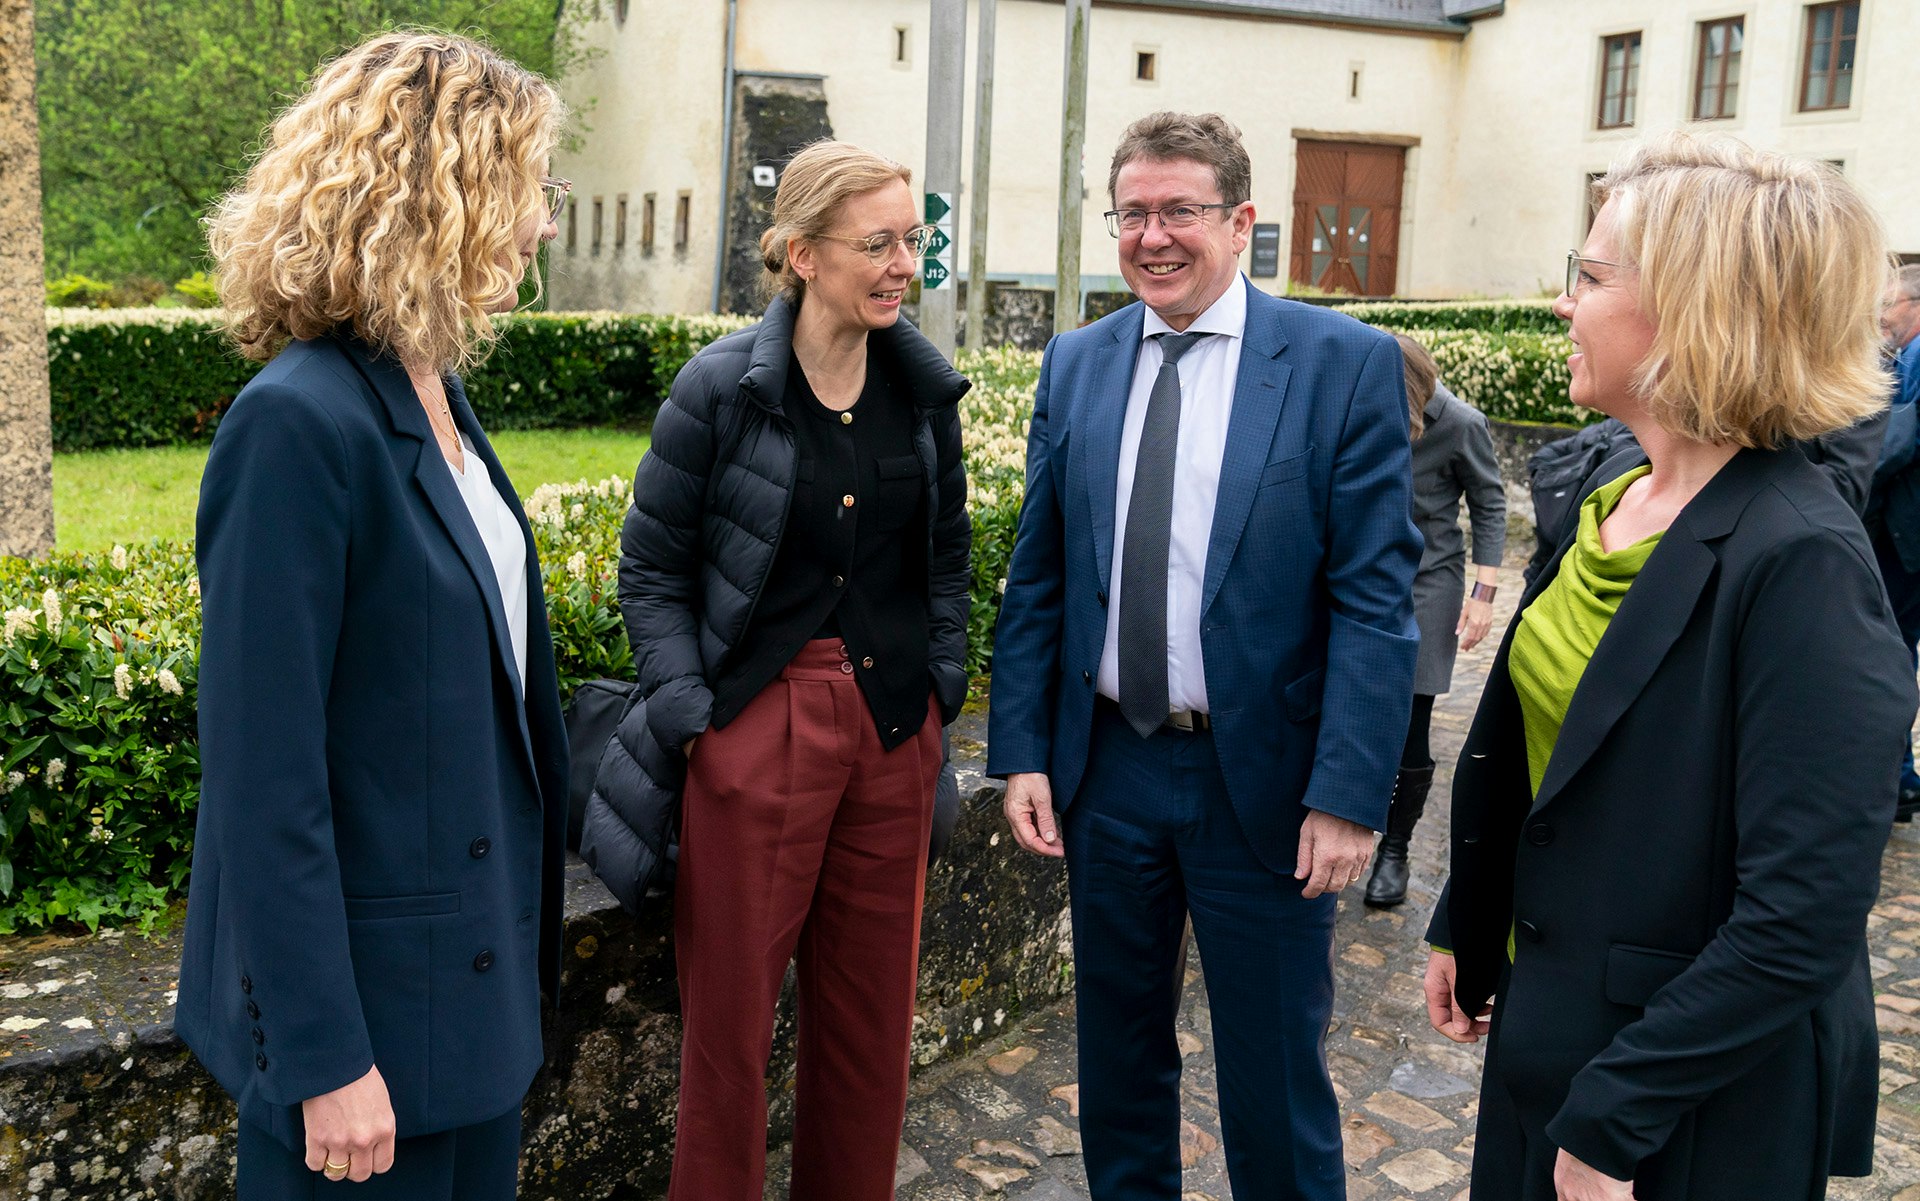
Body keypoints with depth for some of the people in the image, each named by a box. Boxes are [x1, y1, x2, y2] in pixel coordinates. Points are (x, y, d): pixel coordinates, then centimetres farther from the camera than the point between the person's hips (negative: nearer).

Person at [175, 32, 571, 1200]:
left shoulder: (439, 394, 5)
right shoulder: (300, 425, -22)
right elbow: (264, 782, -21)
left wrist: (529, 927, 15)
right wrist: (325, 1059, -19)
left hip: (478, 968, 8)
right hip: (369, 997, -8)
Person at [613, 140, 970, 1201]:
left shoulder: (925, 386, 6)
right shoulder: (721, 386, -7)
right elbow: (652, 568, -2)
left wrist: (941, 685, 8)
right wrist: (689, 714, -9)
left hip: (895, 726, 4)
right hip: (762, 721, -4)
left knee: (870, 1007, 14)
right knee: (732, 1006, 6)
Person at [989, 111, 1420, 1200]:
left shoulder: (1348, 364, -8)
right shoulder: (1076, 366, 5)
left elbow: (1376, 597, -11)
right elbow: (1037, 578, 7)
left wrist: (1347, 793, -16)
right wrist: (1022, 752, 1)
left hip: (1262, 781, -3)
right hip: (1108, 770, 4)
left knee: (1275, 1081, 11)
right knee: (1118, 1061, 19)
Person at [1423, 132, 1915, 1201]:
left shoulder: (1802, 561, -24)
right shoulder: (1617, 503, 1)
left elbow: (1804, 919, -25)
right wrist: (1465, 932, 16)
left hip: (1697, 1112, -7)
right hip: (1547, 1026, 7)